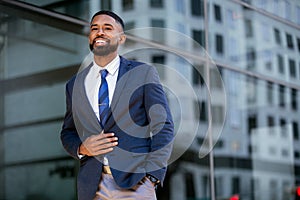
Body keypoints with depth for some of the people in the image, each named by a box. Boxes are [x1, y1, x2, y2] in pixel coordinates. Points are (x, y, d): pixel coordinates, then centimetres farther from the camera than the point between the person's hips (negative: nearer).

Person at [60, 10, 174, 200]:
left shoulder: (144, 73, 3)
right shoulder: (75, 85, 13)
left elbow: (163, 127, 0)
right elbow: (67, 133, 19)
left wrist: (152, 175, -9)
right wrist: (81, 148, -3)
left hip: (135, 183, -2)